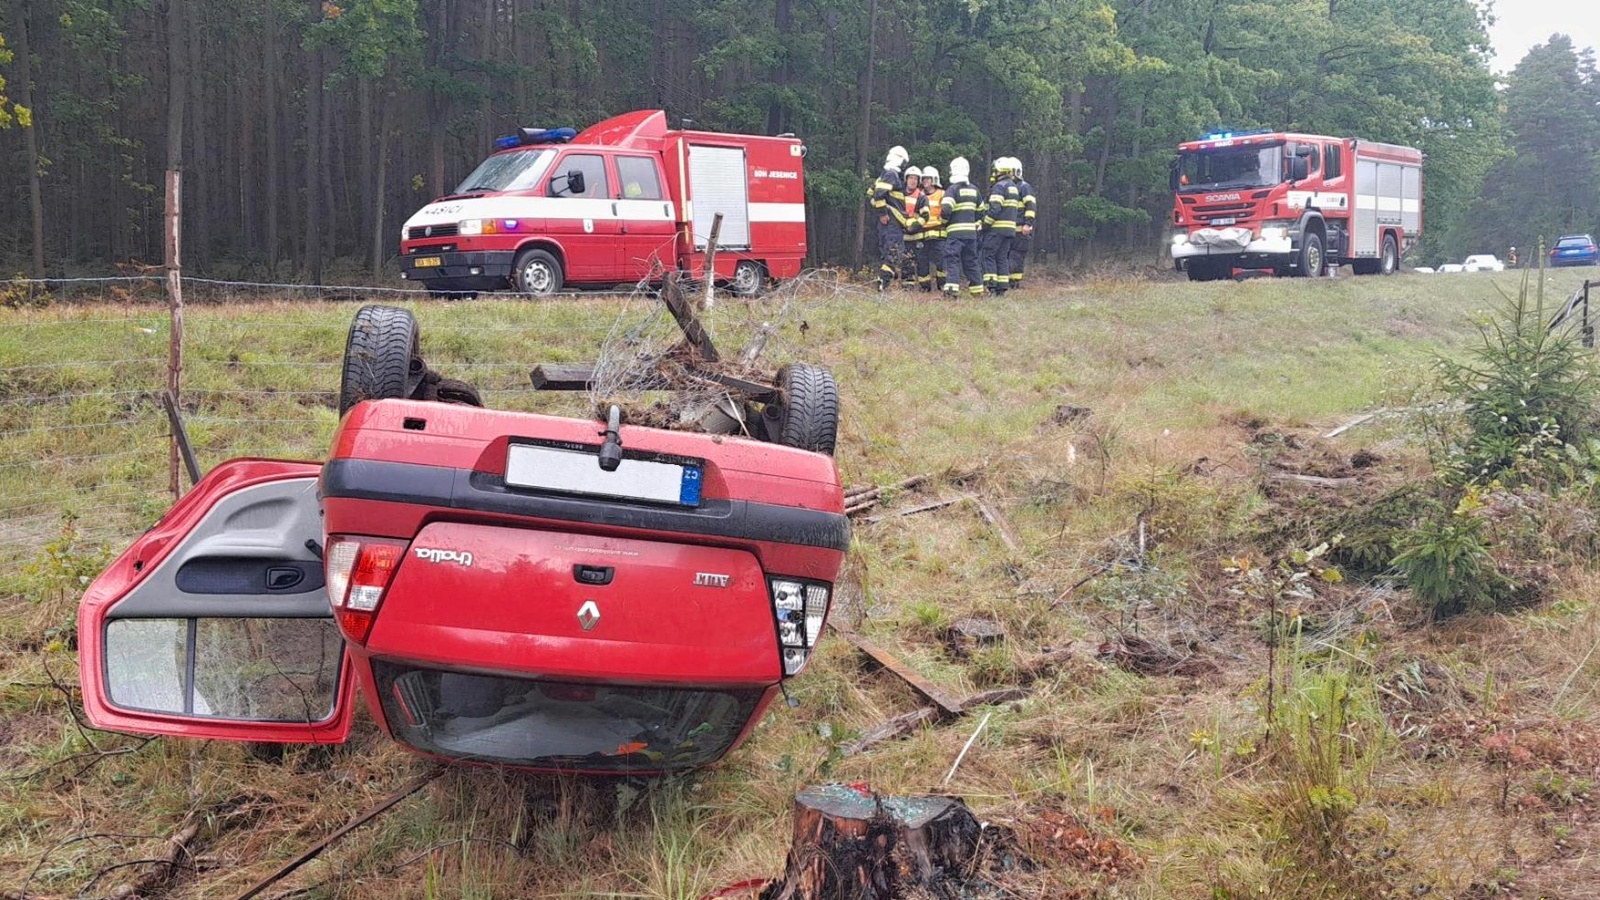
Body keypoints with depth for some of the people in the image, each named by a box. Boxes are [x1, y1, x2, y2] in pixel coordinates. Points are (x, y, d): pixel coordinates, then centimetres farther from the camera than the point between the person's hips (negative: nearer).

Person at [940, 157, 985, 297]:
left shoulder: (952, 189, -9)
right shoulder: (974, 189, 11)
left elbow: (946, 209, -19)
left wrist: (943, 221, 0)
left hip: (955, 231, -6)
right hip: (971, 231, 6)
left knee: (952, 259, -8)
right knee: (970, 260, 15)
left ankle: (952, 287, -22)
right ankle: (977, 288, 20)